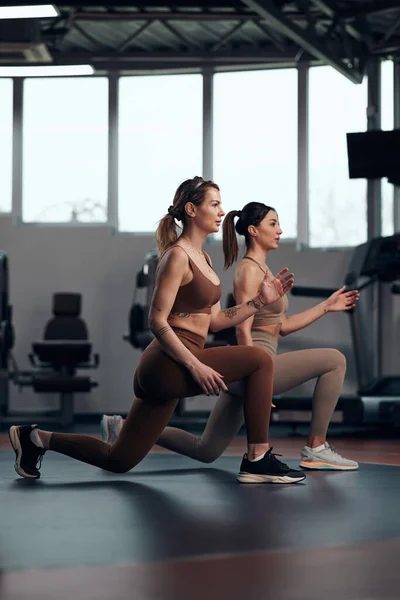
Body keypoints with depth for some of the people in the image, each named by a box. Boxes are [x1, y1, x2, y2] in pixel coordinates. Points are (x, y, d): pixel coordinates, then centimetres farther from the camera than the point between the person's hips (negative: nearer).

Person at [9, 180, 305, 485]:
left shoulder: (203, 258, 18)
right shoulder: (177, 256, -10)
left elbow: (215, 320, 18)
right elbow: (158, 321, -16)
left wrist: (261, 300, 9)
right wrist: (195, 366, -22)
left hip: (173, 370, 10)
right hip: (168, 365, -10)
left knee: (118, 460, 12)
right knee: (259, 360, -16)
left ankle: (37, 438, 21)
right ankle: (258, 461, -10)